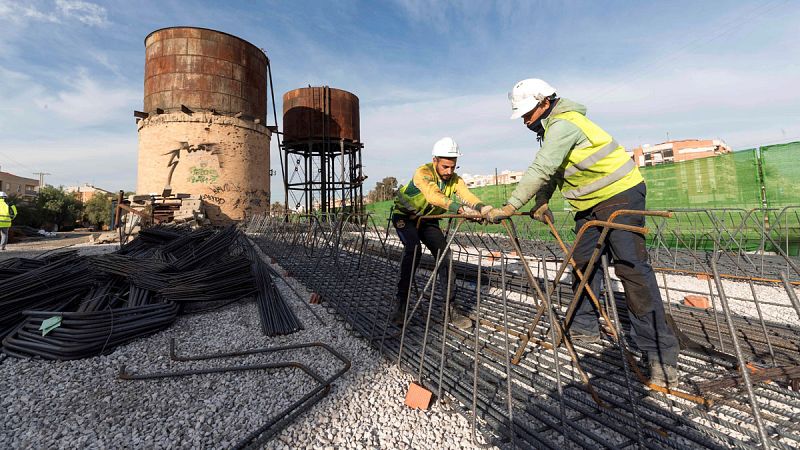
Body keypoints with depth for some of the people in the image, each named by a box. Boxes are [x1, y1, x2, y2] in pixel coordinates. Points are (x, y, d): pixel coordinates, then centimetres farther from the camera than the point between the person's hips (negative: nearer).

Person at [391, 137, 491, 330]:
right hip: (405, 217, -4)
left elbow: (467, 195, -30)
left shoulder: (455, 179, -11)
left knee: (444, 254, -11)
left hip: (428, 220, 5)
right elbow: (434, 196, -46)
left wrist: (482, 207, -52)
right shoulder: (423, 172, -27)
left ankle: (450, 308, -3)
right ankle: (400, 302, -17)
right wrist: (460, 209, -59)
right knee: (413, 249, -30)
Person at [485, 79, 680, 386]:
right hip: (590, 202, 10)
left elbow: (540, 170, -29)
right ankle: (584, 326, 24)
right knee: (582, 263, 11)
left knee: (631, 267, -14)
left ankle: (661, 353, -5)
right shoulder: (551, 128, 12)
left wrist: (509, 207, -28)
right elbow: (548, 173, 12)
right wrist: (541, 203, -2)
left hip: (621, 194, -10)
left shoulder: (563, 124, -20)